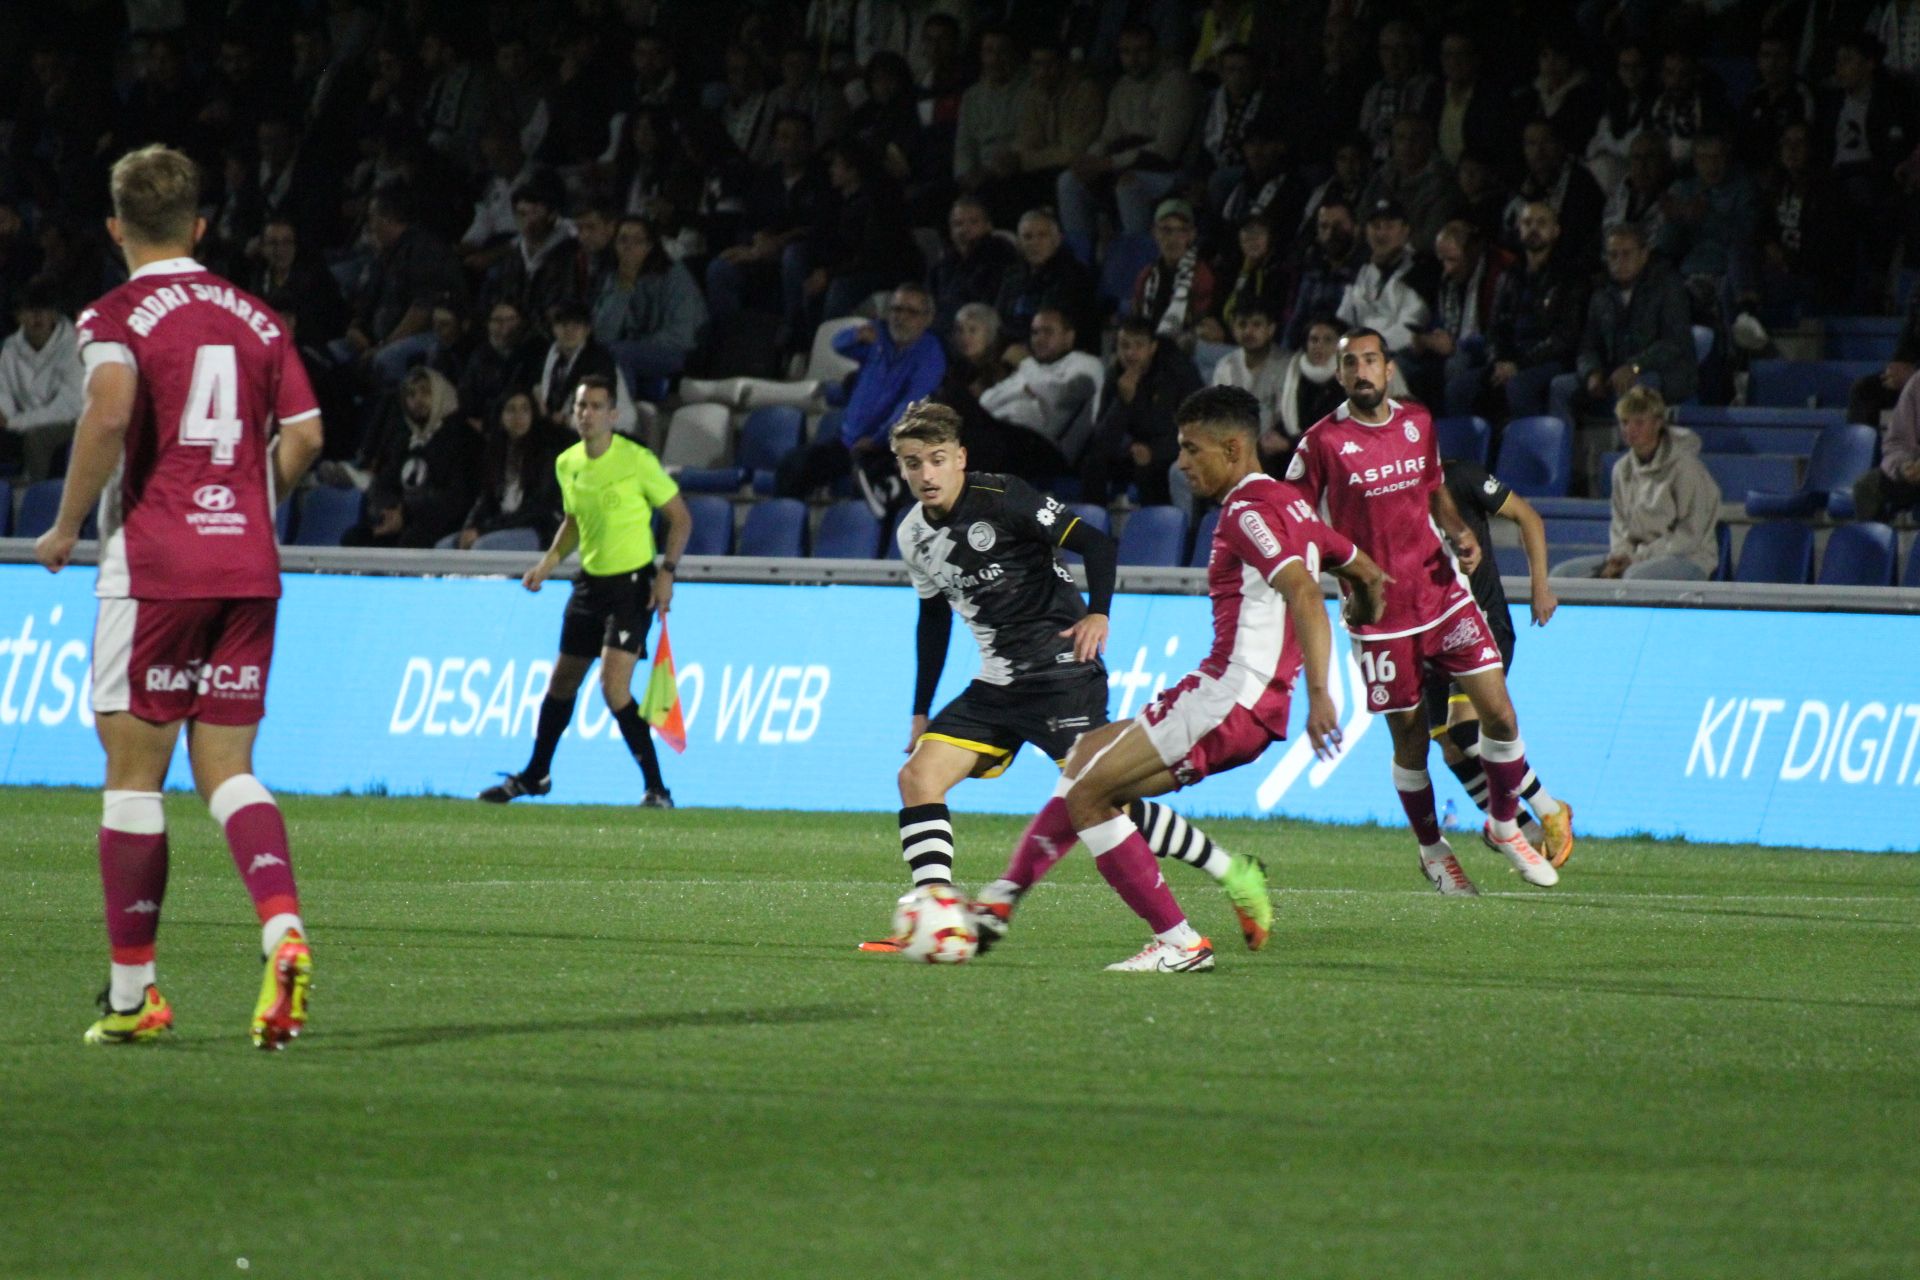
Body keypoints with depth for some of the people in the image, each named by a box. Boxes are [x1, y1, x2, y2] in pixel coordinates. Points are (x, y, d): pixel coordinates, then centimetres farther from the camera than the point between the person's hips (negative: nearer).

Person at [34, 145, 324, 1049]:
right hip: (248, 565, 5)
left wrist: (67, 525, -12)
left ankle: (132, 992, 5)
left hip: (154, 565, -4)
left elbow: (109, 408, -23)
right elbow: (302, 437, 7)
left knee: (134, 772, 3)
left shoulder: (117, 317, -4)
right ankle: (284, 931, -17)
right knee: (226, 768, 8)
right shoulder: (254, 319, 11)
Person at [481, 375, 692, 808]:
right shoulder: (567, 465, 5)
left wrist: (667, 572, -16)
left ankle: (657, 789, -12)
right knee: (562, 681, 15)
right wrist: (548, 564, 7)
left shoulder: (637, 461, -14)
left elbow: (681, 517, -6)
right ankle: (535, 775, 33)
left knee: (614, 686, -19)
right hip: (590, 581, 6)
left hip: (633, 583, -6)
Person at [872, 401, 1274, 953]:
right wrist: (921, 713, 21)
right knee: (918, 777, -7)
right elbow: (933, 619, 21)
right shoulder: (914, 535, 7)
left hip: (1061, 673, -7)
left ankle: (1235, 874, 2)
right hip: (997, 686, 7)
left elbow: (1097, 545, -14)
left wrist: (1097, 615, -30)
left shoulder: (1000, 499, -13)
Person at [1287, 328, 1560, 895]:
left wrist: (1462, 533, 2)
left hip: (1443, 591, 4)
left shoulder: (1418, 423, 6)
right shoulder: (1323, 441, -8)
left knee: (1499, 713, -4)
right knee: (1410, 736, 4)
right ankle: (1432, 850, 25)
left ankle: (1504, 826, 18)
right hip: (1379, 610, -4)